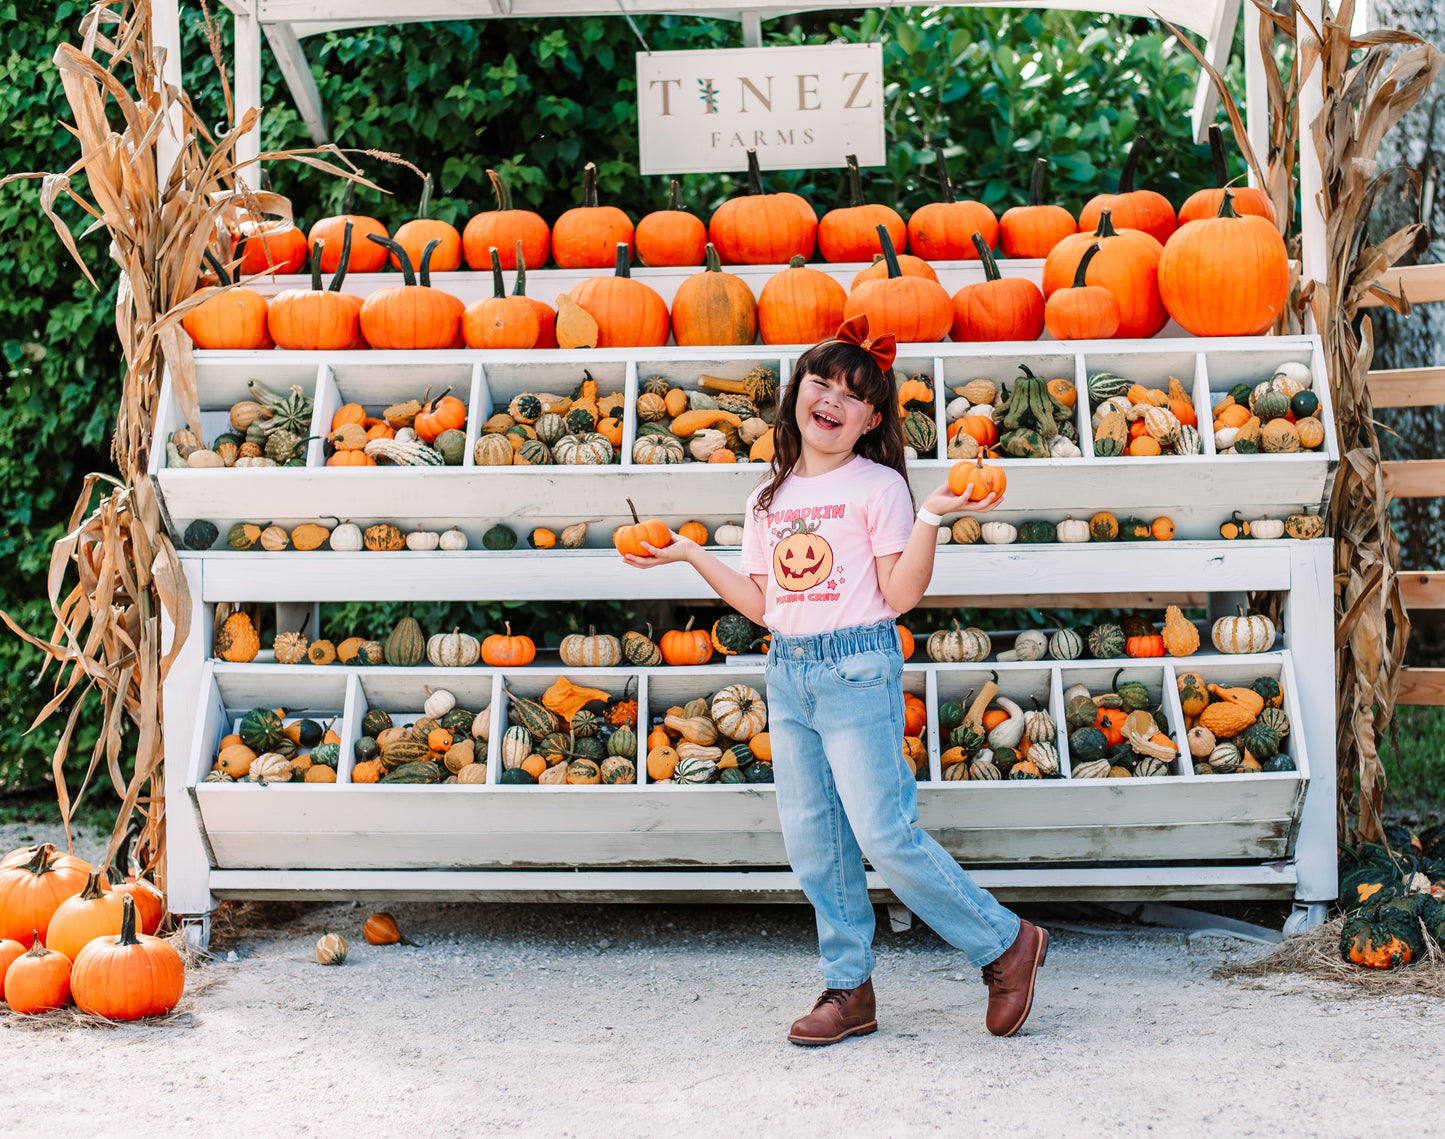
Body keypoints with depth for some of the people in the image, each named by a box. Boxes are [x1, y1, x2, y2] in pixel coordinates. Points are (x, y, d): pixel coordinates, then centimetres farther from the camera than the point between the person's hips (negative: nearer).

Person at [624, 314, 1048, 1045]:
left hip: (858, 668, -6)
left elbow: (900, 595, -9)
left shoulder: (877, 487, -3)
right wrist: (690, 555, 13)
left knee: (883, 832, -9)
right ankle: (848, 988, 18)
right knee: (811, 839, 7)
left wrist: (929, 517, -19)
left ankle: (1005, 943, 8)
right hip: (787, 674, 6)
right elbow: (761, 603, 14)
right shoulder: (769, 498, 14)